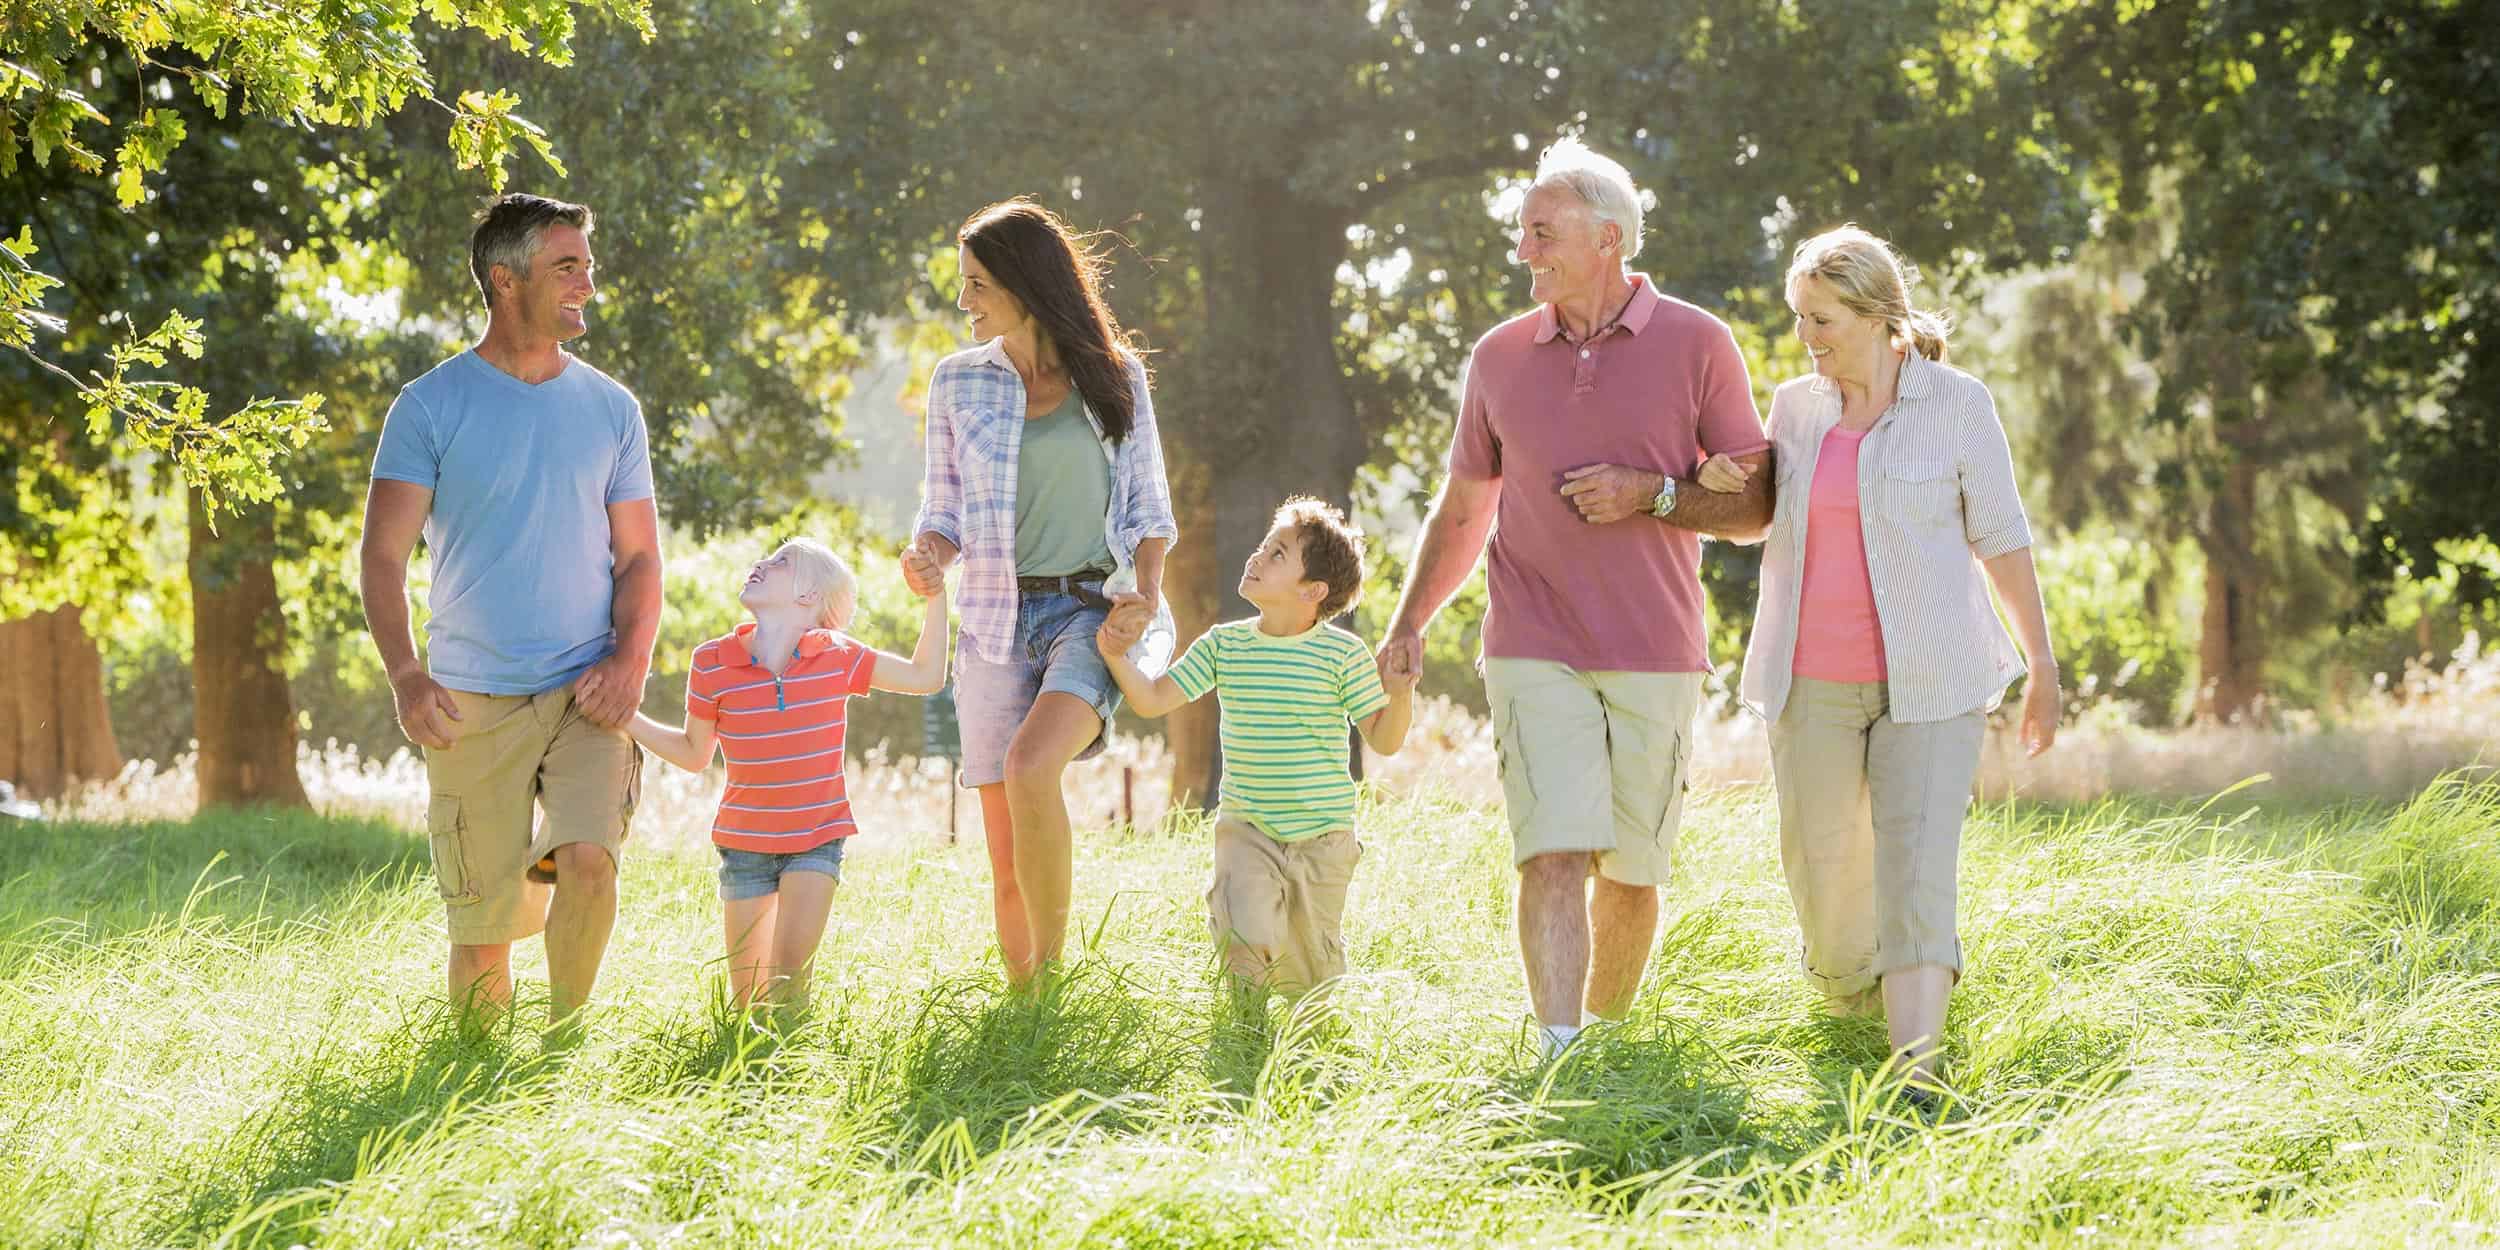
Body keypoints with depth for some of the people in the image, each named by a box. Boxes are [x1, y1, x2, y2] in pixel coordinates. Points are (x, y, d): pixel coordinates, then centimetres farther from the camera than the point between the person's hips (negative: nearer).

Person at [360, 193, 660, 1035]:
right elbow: (384, 556, -3)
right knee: (483, 927, -1)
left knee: (590, 858, -21)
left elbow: (638, 556, 11)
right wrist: (405, 675, -18)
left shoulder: (610, 410, 10)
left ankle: (566, 1037, -2)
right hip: (473, 700, -1)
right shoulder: (430, 406, 0)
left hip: (586, 691, 1)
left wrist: (629, 657, -7)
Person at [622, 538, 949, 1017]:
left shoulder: (837, 656, -8)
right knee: (747, 999, 3)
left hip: (817, 838, -1)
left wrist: (935, 595, -5)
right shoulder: (712, 663, -8)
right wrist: (628, 718, -10)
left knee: (789, 971, -21)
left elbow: (926, 677, 2)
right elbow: (694, 753, 4)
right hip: (745, 842, 1)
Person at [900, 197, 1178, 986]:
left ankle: (1054, 965, -17)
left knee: (1030, 767, -29)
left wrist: (1146, 590, -7)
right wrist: (927, 554, -10)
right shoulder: (960, 382, 9)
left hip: (1091, 610, -3)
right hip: (997, 619, 3)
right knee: (1007, 857, -1)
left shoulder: (1115, 376, 5)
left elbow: (1147, 505, 10)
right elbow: (945, 507, 13)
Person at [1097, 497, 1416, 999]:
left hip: (1323, 835, -1)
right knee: (1247, 938, -23)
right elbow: (1154, 700, 3)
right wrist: (1117, 658, -11)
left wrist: (1401, 694, -23)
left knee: (1312, 980, 7)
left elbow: (1384, 741, -5)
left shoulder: (1344, 654, -7)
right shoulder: (1224, 644, 1)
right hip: (1246, 827, 1)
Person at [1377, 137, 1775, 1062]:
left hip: (1655, 656, -1)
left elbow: (1754, 503, 2)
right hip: (1534, 653, 1)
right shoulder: (1500, 358, 9)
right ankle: (1559, 1055, -20)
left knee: (1630, 871, 5)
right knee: (1553, 855, -14)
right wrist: (1408, 623, 8)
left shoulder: (1696, 345, 1)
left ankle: (1610, 1031, 24)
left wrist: (1650, 494, -13)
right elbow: (1462, 510, 18)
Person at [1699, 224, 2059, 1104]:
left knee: (1917, 868, -14)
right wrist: (1717, 484, -4)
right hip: (1814, 679, 4)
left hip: (1929, 680, -4)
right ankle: (1845, 981, 42)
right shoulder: (1797, 406, 6)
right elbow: (1758, 523, 19)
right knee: (1821, 864, 9)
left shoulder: (1956, 404, -5)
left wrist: (2042, 665, -1)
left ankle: (1917, 1070, -23)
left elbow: (2001, 538, -1)